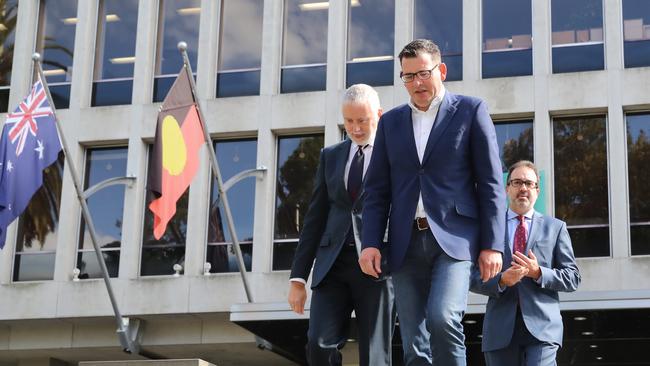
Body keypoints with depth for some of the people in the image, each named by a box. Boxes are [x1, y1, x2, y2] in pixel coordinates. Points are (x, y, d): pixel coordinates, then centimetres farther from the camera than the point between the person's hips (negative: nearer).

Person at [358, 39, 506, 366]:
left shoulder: (470, 110, 5)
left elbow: (491, 183, 0)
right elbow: (377, 189, 12)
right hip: (407, 244, 4)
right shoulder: (391, 121, 16)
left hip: (454, 238, -4)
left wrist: (492, 245, -7)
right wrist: (371, 243, -1)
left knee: (442, 317, -26)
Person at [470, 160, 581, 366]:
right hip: (501, 328, 1)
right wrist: (501, 281, -12)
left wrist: (538, 273, -10)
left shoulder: (555, 228, 13)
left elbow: (572, 278, 7)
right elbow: (474, 279, 7)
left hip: (541, 326, -1)